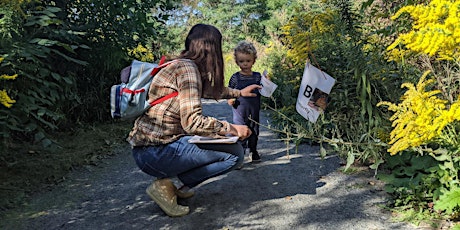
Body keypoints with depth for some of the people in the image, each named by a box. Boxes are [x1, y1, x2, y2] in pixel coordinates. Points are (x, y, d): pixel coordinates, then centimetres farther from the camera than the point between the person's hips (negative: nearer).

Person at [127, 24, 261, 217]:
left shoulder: (182, 64, 14)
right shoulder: (187, 68, -15)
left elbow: (210, 90, 34)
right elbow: (192, 122, -24)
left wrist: (239, 93, 42)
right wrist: (232, 129, -13)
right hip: (155, 153, -10)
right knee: (235, 154, -9)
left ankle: (175, 183, 12)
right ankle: (166, 184, -6)